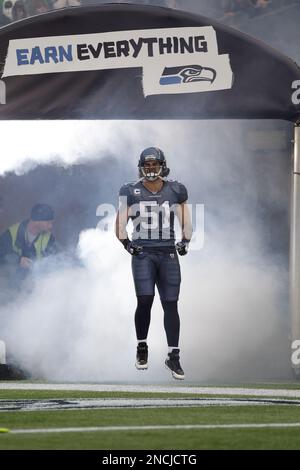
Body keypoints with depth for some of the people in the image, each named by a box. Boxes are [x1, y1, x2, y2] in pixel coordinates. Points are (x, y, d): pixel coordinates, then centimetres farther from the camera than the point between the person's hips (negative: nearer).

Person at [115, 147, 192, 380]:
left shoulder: (175, 191, 7)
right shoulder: (131, 192, 3)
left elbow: (186, 222, 11)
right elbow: (120, 224, 3)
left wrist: (185, 241, -6)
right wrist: (126, 242, -14)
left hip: (168, 254, 2)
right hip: (143, 253, -2)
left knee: (171, 304, 1)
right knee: (145, 300, -14)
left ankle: (173, 356, 8)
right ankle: (142, 348, 7)